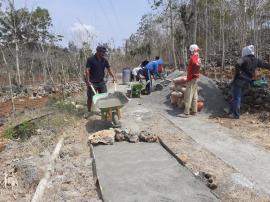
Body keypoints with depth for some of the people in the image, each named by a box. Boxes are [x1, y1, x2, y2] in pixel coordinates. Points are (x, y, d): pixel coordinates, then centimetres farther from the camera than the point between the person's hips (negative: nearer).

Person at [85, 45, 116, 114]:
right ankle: (89, 112, 18)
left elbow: (109, 69, 9)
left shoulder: (104, 60, 5)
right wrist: (88, 81, -22)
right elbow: (87, 70, -14)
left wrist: (113, 77, -5)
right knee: (90, 97, 4)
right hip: (92, 83, -5)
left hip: (101, 82, 5)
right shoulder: (91, 59, -11)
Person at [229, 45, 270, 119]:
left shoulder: (244, 59, -7)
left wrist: (237, 73, -14)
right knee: (238, 97, 16)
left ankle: (236, 114, -3)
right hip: (247, 82, 7)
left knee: (236, 97, -2)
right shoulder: (256, 61, 11)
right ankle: (232, 112, 20)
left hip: (239, 80, -6)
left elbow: (238, 64, -27)